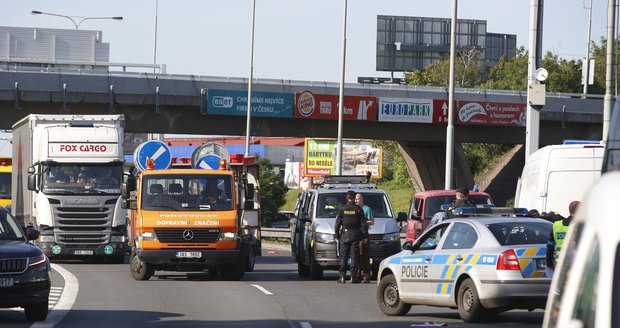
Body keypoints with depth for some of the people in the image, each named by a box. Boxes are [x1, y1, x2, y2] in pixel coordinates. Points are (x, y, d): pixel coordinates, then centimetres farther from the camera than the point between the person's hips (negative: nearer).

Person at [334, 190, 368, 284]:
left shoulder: (343, 209, 2)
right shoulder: (358, 209, -1)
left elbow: (337, 223, 3)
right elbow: (363, 223, -2)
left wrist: (337, 236, 10)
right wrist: (364, 235, 2)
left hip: (345, 235, 1)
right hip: (355, 234, -1)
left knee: (343, 256, 4)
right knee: (354, 256, 1)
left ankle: (342, 276, -2)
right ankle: (353, 277, -1)